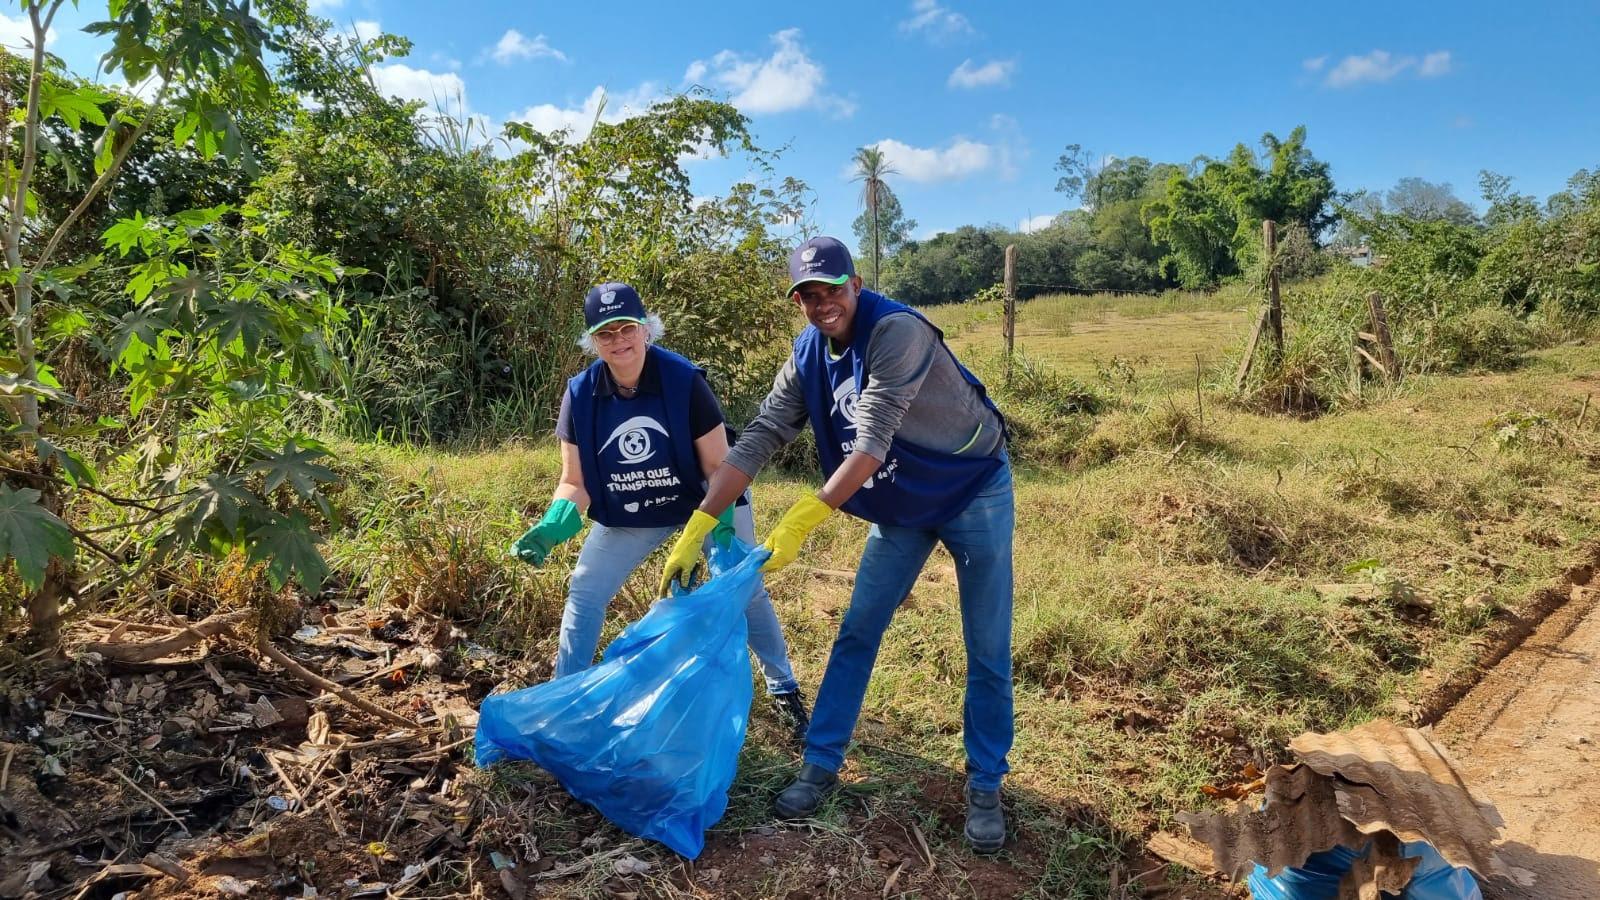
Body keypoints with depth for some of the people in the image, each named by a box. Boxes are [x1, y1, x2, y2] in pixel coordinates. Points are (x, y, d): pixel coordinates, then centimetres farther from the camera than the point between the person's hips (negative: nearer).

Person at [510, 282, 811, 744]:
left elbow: (718, 466, -21)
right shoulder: (581, 395, -18)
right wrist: (553, 526, -31)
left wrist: (720, 524, -36)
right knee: (584, 593, 0)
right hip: (627, 514, 3)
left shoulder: (684, 380, -28)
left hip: (703, 501, -3)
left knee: (744, 590, 1)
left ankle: (784, 690, 22)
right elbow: (575, 483, -12)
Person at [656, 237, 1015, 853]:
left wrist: (806, 519, -40)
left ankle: (984, 788, 19)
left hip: (974, 491, -5)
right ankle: (821, 766, 20)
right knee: (857, 633, 6)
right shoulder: (808, 356, -6)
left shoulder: (897, 331, -28)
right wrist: (696, 529, -16)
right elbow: (758, 441, -10)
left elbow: (873, 442, -34)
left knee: (988, 652, 2)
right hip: (901, 504, 6)